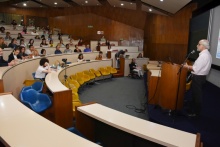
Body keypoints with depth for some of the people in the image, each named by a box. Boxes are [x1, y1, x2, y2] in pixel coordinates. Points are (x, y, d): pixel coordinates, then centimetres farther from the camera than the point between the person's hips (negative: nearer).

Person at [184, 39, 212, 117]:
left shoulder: (203, 55, -22)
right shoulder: (207, 54, 11)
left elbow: (196, 69, -24)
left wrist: (187, 66, -10)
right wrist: (190, 66, 8)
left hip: (198, 77, -10)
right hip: (201, 76, 10)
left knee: (196, 95, 3)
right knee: (197, 95, 19)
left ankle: (195, 112, 16)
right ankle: (194, 110, 33)